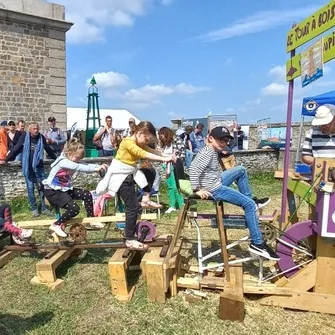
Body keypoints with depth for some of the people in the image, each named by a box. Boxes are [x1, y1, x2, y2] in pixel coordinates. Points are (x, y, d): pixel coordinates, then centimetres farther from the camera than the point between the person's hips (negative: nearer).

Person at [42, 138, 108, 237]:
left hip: (64, 189, 9)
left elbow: (85, 166, -7)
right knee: (74, 209, -24)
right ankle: (56, 225, -3)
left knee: (87, 195, -2)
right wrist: (95, 169, -36)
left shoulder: (73, 161, 3)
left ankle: (91, 219, 14)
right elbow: (80, 168, -34)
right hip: (52, 192, -9)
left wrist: (98, 166, -25)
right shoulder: (63, 161, -25)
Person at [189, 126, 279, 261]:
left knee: (241, 170, 21)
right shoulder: (208, 152, -20)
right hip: (214, 189, -10)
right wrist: (197, 190, -27)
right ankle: (257, 244, -6)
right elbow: (193, 169, -30)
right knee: (249, 204, -11)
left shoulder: (212, 151, 11)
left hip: (217, 182, 10)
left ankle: (251, 201, 25)